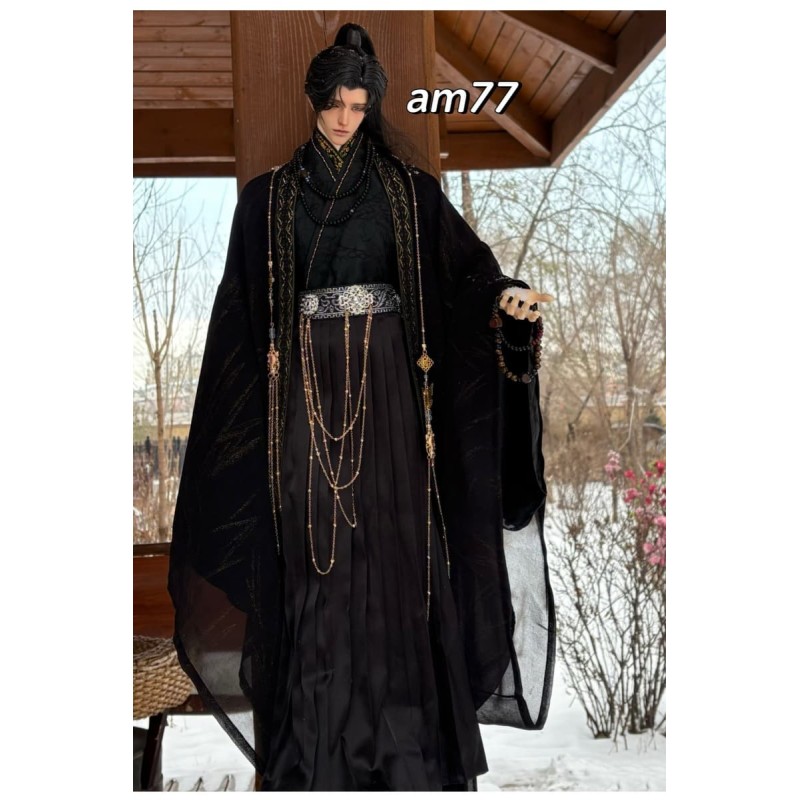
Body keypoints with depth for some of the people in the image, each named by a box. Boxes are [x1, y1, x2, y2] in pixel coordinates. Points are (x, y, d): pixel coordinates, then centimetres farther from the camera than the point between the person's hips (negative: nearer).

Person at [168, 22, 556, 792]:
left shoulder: (406, 186, 8)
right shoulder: (270, 195, 8)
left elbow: (463, 257, -4)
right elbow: (241, 307, 7)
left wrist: (503, 294, -24)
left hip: (385, 380, 0)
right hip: (306, 384, 0)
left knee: (394, 540, 0)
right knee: (313, 547, 1)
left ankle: (405, 733, 14)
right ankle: (319, 742, 14)